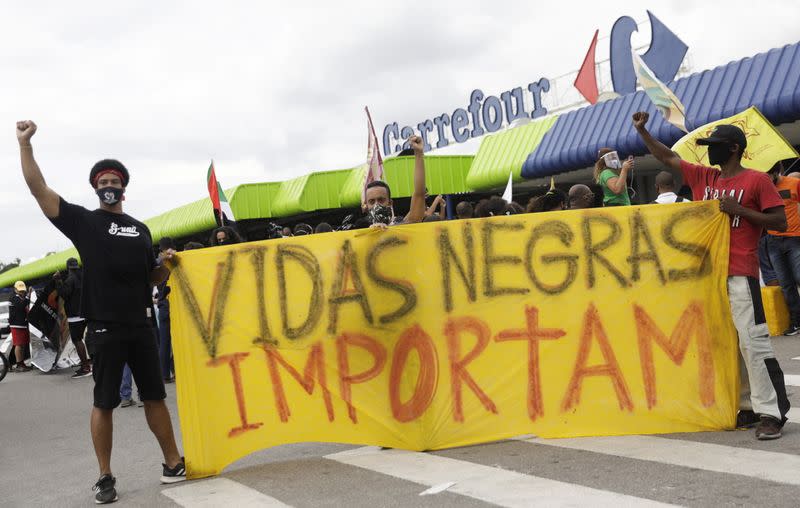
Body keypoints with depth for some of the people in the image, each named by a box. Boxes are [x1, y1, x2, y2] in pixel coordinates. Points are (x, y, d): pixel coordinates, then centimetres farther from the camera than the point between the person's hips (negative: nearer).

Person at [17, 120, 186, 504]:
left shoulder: (140, 229, 14)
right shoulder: (82, 221, 2)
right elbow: (38, 188, -8)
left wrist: (165, 264, -2)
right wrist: (24, 142, -13)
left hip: (141, 326, 4)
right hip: (104, 329, -3)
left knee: (155, 396, 9)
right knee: (104, 403, 3)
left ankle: (173, 464, 18)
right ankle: (105, 477, 14)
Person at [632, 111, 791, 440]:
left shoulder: (756, 180, -2)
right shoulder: (702, 178, 14)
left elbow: (780, 222, -5)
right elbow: (667, 157, 18)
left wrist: (739, 210, -13)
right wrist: (642, 130, 10)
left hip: (740, 274, -7)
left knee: (753, 342, -10)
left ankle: (771, 413, -5)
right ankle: (747, 407, 15)